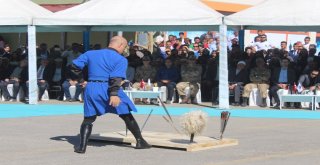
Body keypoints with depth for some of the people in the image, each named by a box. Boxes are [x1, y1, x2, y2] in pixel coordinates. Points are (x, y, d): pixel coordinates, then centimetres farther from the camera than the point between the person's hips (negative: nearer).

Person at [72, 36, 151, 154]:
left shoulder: (90, 54, 11)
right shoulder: (121, 59, -2)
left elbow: (75, 65, 7)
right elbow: (116, 77, -16)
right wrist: (114, 94, -25)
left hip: (91, 88, 3)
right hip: (109, 89, -3)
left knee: (88, 119, 12)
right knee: (127, 116, 12)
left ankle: (82, 146, -2)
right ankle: (140, 141, 16)